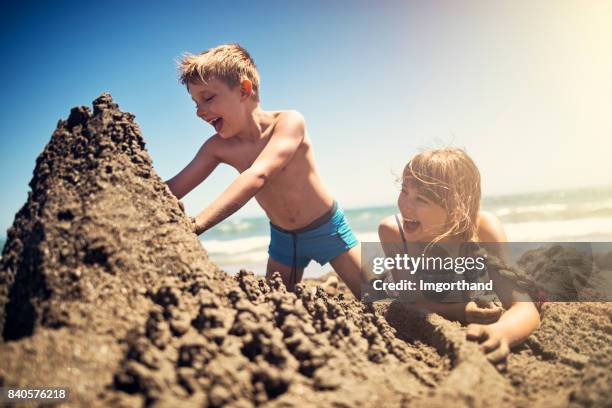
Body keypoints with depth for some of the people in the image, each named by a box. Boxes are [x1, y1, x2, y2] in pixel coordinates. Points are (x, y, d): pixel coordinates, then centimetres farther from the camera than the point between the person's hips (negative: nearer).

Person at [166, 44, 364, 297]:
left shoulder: (289, 122, -28)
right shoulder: (219, 147, -11)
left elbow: (258, 175, -43)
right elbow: (171, 190, -13)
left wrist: (196, 225, -53)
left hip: (327, 229, -4)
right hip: (283, 238, 4)